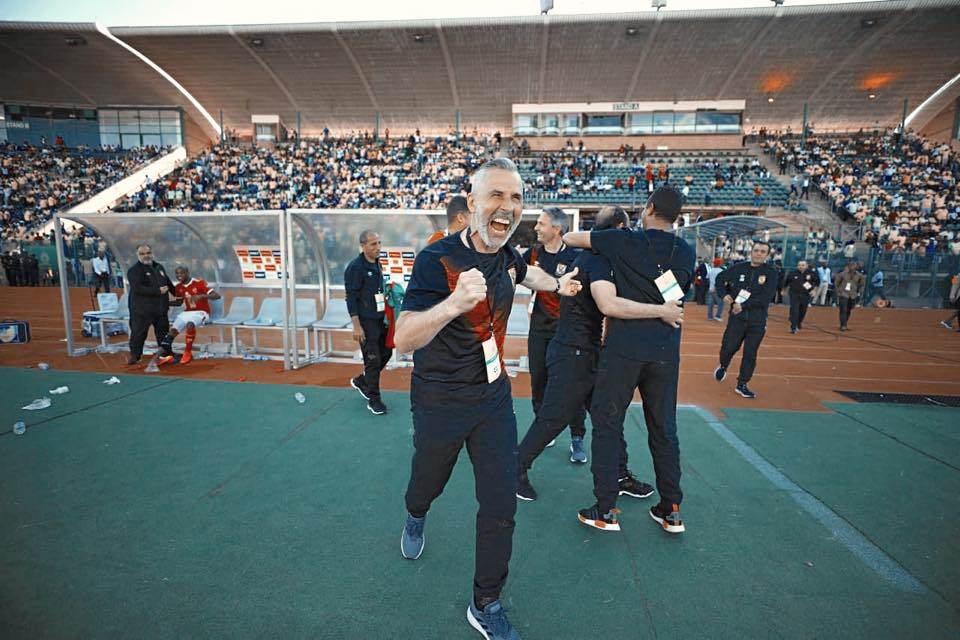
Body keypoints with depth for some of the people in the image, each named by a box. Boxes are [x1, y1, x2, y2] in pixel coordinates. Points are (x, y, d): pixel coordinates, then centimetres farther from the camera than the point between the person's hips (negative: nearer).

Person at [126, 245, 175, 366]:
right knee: (138, 332, -3)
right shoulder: (134, 271, -7)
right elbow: (138, 288, -21)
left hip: (161, 309, 6)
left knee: (163, 332, 14)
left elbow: (168, 283, 29)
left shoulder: (159, 267, 15)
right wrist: (158, 291, -21)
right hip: (142, 310, -6)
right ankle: (134, 356, 8)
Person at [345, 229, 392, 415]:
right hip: (366, 321, -8)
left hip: (380, 319, 8)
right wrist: (357, 326, -19)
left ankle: (360, 381, 35)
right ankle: (373, 400, 12)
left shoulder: (378, 265, 11)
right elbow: (351, 298, -15)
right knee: (373, 360, -2)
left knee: (386, 353, 14)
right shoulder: (355, 267, -13)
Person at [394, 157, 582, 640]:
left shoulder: (505, 253, -4)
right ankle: (415, 518, 60)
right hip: (440, 402, -4)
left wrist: (557, 284, 35)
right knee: (428, 483, 22)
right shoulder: (437, 259, -24)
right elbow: (404, 340, -33)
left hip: (494, 397, 4)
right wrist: (454, 302, -49)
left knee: (500, 506, 6)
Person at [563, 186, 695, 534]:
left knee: (607, 423, 6)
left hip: (624, 348, -4)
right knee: (664, 429, 15)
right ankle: (671, 510, 24)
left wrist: (562, 238, 27)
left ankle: (605, 510, 9)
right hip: (666, 350, 5)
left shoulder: (625, 241, -4)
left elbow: (571, 238, 6)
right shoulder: (687, 253, 8)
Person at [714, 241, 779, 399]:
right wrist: (724, 294, 1)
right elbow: (721, 278, 17)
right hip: (736, 317, 1)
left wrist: (744, 305, -17)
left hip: (757, 321, -1)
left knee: (750, 354, 4)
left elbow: (766, 297, -15)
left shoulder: (771, 272, -5)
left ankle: (742, 384, 17)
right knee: (729, 347, 3)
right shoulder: (739, 268, 2)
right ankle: (723, 367, 35)